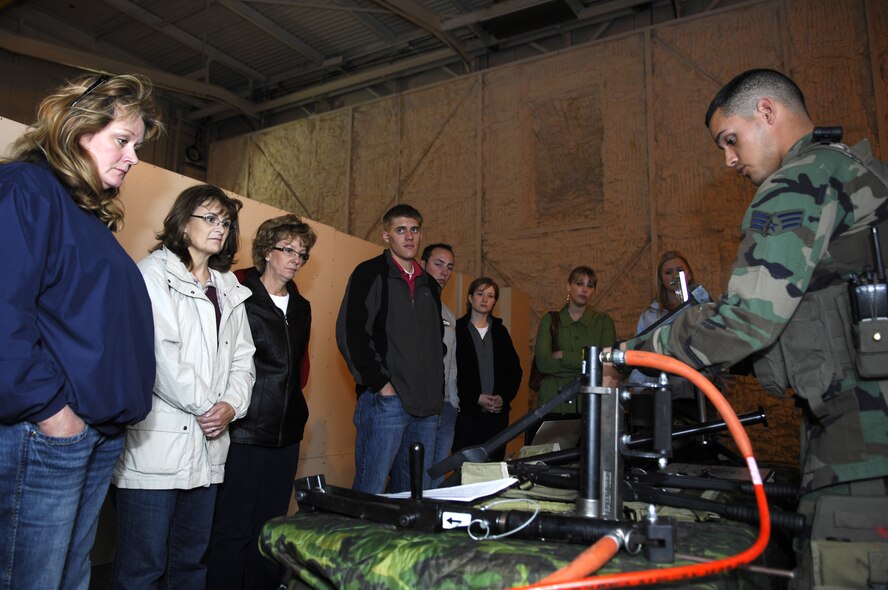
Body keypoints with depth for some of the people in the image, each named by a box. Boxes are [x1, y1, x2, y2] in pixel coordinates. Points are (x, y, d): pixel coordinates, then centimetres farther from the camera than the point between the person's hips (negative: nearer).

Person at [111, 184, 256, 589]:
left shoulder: (230, 289, 17)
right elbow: (161, 354, -14)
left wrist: (232, 405, -4)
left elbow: (242, 357, 13)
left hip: (208, 444, 6)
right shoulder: (155, 272, -4)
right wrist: (205, 405, -8)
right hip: (157, 444, -6)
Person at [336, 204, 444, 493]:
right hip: (386, 400, -6)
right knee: (369, 492, -4)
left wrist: (437, 390, 14)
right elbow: (350, 333, -11)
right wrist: (379, 383, -14)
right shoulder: (371, 274, -1)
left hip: (426, 405, 7)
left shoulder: (429, 285, 19)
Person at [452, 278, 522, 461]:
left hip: (498, 413, 4)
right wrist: (476, 397, -12)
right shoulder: (457, 329, 0)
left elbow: (515, 369, 12)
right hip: (467, 413, -3)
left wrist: (504, 398, -2)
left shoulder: (500, 331, 15)